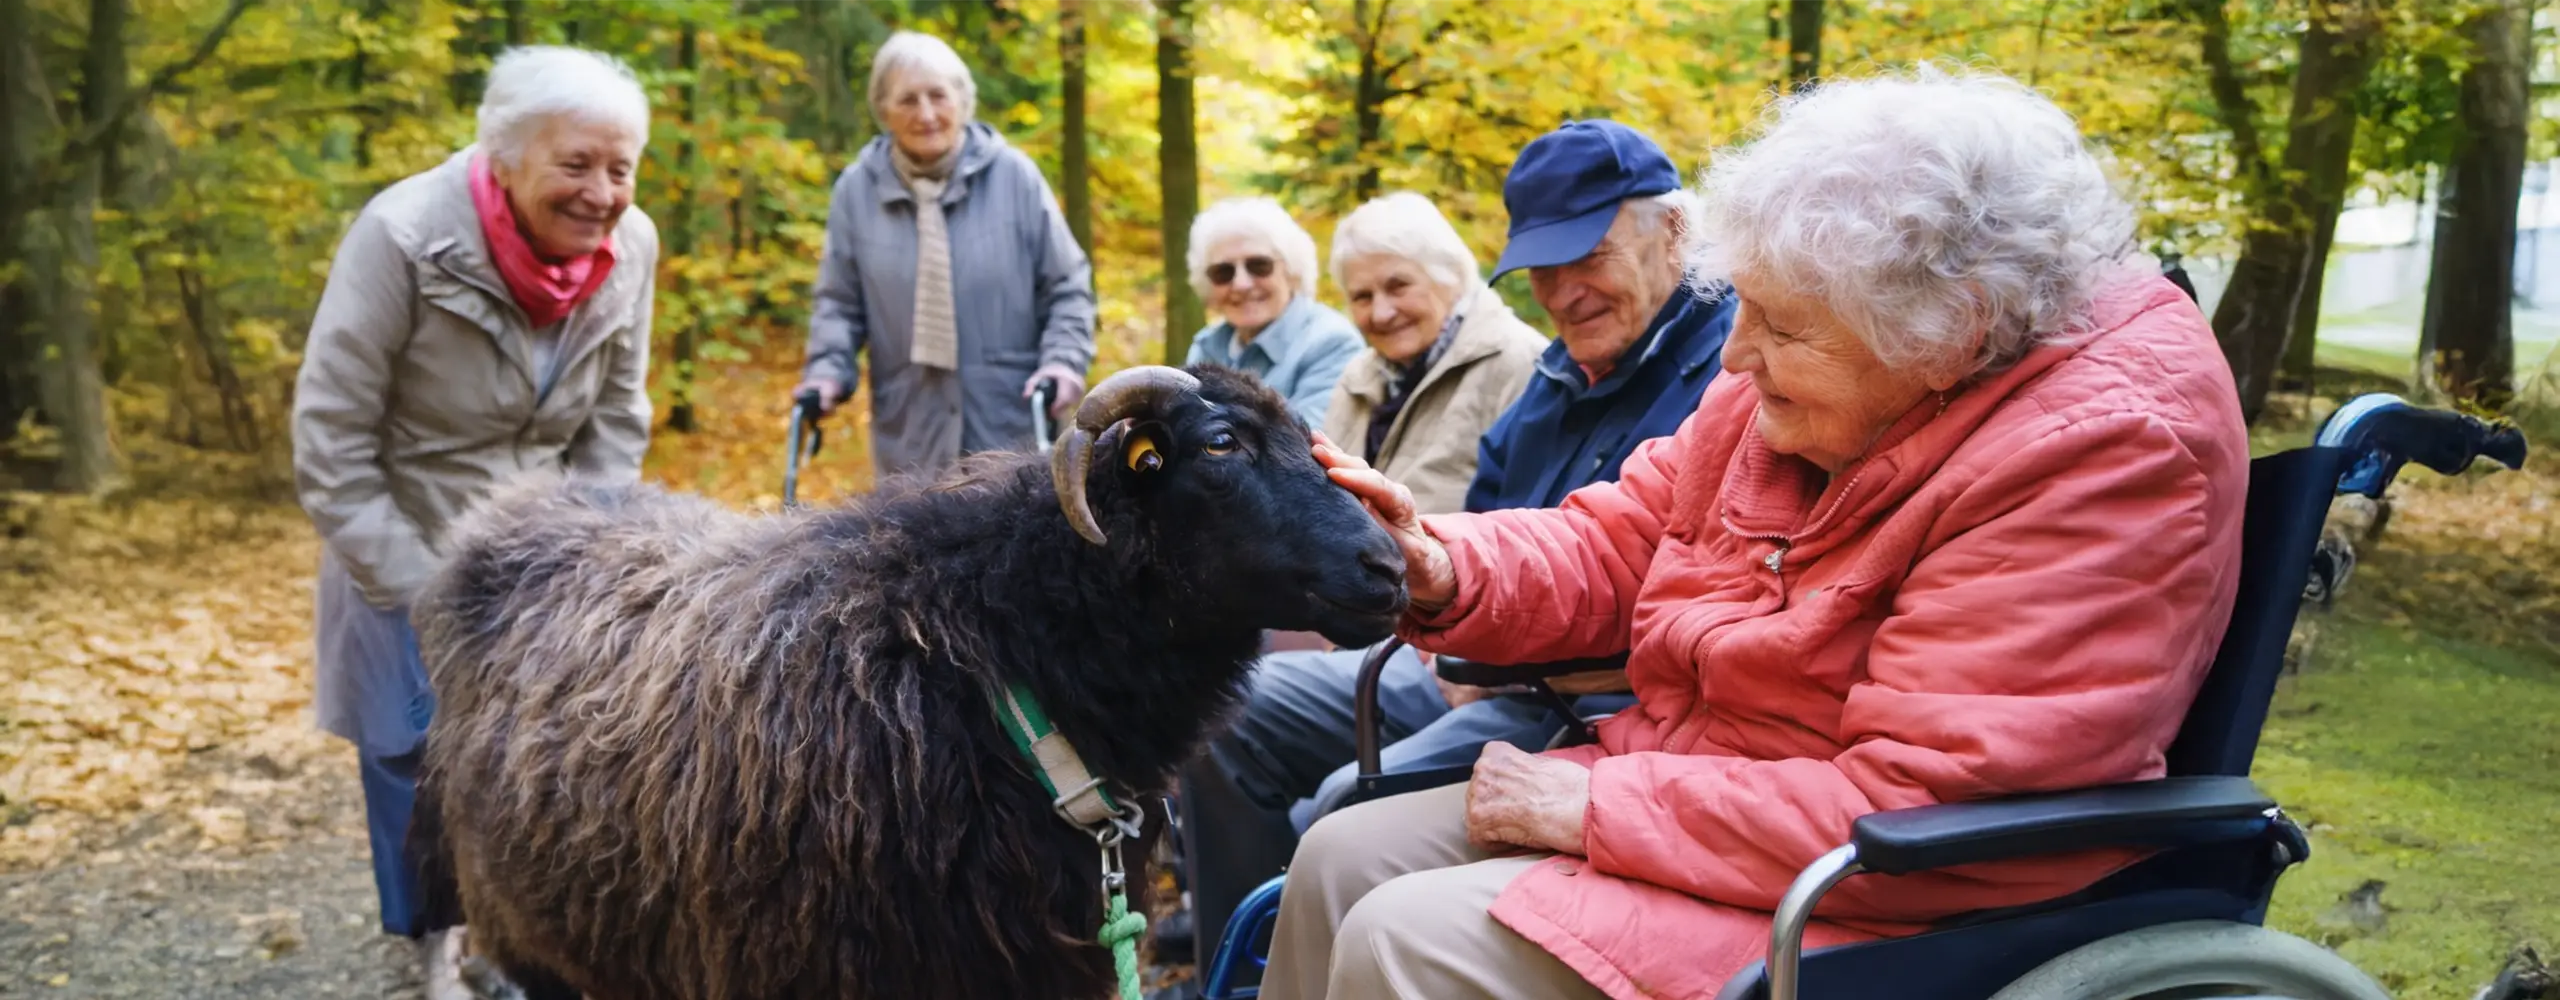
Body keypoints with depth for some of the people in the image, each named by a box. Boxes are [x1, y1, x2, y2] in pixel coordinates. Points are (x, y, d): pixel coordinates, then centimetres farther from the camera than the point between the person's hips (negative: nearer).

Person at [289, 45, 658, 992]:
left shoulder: (629, 247, -10)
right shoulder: (403, 237, -23)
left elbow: (616, 426, 2)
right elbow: (330, 445, -18)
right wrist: (421, 594, -17)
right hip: (408, 562, -3)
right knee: (423, 770, -1)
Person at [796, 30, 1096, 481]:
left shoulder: (1014, 176, -4)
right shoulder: (857, 189, 0)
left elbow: (1067, 287, 1)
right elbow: (838, 302, 6)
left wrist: (1063, 361, -15)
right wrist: (828, 370, -10)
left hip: (1013, 433, -1)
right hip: (911, 439, 1)